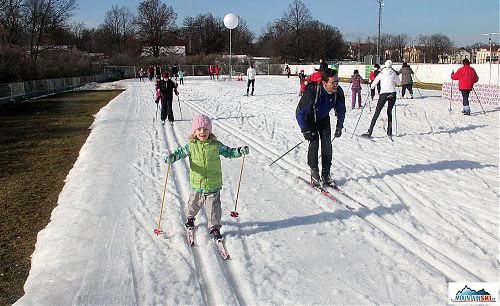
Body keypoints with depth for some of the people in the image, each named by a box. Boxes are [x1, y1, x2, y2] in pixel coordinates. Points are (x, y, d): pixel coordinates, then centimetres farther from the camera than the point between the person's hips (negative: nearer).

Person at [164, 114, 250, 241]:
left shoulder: (216, 145, -6)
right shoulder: (191, 146, -7)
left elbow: (228, 152, 3)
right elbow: (180, 152, -3)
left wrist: (240, 151, -13)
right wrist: (171, 157, -23)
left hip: (213, 185, -1)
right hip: (197, 184, 1)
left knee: (213, 208, 5)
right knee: (194, 204, 23)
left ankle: (215, 227, 25)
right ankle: (190, 218, 52)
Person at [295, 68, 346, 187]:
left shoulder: (338, 92, -22)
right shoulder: (312, 92, -37)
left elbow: (341, 110, -1)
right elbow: (300, 112, -29)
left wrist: (339, 126, -7)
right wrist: (305, 131, -28)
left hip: (324, 118, 4)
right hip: (309, 118, -4)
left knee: (327, 143, -5)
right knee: (314, 142, -16)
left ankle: (326, 173, 6)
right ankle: (314, 173, -3)